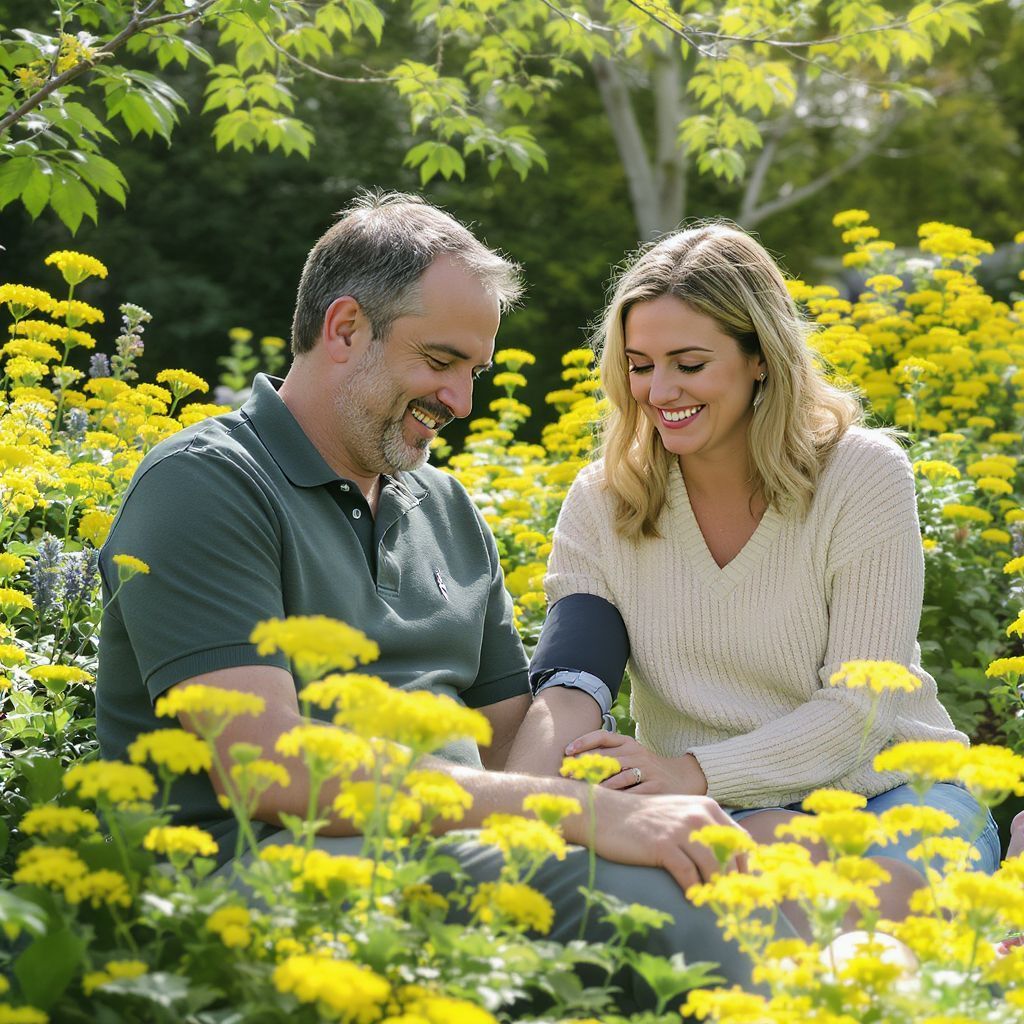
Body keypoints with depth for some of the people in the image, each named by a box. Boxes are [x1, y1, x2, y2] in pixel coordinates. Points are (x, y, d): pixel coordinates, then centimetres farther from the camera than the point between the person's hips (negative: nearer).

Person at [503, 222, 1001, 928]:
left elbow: (862, 705, -13)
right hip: (725, 817, 0)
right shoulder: (602, 505, 1)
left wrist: (696, 773, -29)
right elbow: (569, 695, -12)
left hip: (891, 790, 0)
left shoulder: (864, 475, -8)